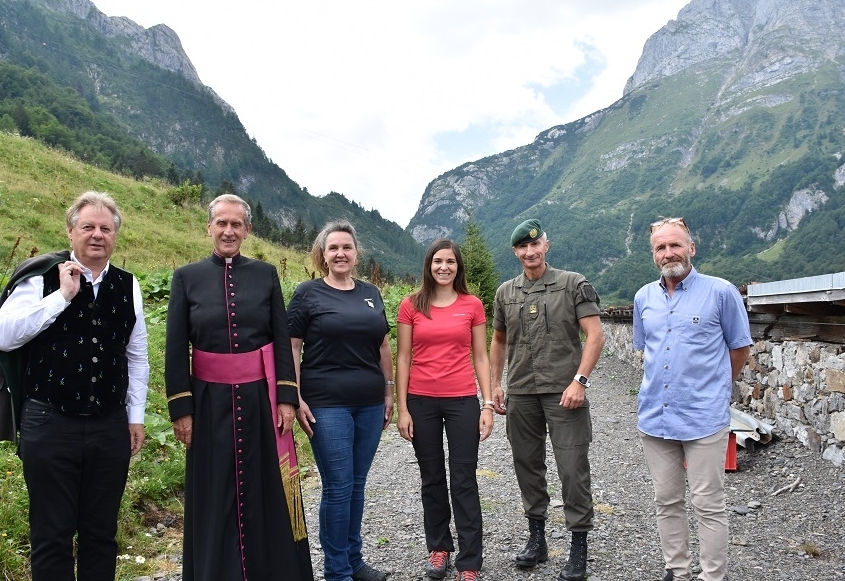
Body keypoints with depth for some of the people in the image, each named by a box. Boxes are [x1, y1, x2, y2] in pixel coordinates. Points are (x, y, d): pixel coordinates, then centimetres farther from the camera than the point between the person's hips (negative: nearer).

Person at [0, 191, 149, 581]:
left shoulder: (128, 286, 7)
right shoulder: (42, 276, -4)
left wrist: (136, 416, 10)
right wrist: (62, 295, -18)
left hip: (111, 427, 3)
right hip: (49, 425, -3)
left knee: (101, 533, 13)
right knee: (52, 535, 8)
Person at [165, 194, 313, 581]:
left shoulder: (266, 274, 3)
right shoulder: (187, 277, 1)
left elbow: (282, 340, 3)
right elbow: (176, 349, 0)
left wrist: (287, 398, -3)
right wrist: (181, 409, -4)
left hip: (261, 398, 1)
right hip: (210, 402, 0)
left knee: (267, 490, 7)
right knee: (214, 495, 8)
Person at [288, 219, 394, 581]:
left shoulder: (370, 293, 11)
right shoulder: (308, 293, -2)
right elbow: (291, 348, -4)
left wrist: (389, 392, 13)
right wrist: (295, 399, -10)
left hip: (369, 404, 4)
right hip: (327, 405, -4)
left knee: (357, 484, 12)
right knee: (338, 487, 0)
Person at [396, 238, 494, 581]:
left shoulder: (472, 306, 2)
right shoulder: (411, 306, 0)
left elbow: (480, 358, 5)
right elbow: (402, 359, 1)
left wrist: (488, 404, -2)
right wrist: (402, 409, -3)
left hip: (462, 401, 0)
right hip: (421, 401, 1)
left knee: (463, 480, 2)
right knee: (431, 478, 13)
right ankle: (438, 548, 30)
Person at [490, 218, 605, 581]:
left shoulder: (573, 284, -2)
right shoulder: (505, 292, 10)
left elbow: (595, 334, -7)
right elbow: (498, 341, 20)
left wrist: (579, 381, -14)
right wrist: (495, 385, 14)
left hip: (563, 392, -4)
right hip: (520, 394, 4)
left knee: (573, 468, -3)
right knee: (527, 465, 12)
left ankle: (579, 547, 11)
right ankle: (536, 538, 27)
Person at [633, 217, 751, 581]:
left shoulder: (721, 292, -6)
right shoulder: (644, 298, 7)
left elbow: (740, 348, 3)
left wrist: (714, 387, 11)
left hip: (704, 418, -5)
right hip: (655, 416, 5)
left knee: (708, 506, 3)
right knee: (667, 502, 14)